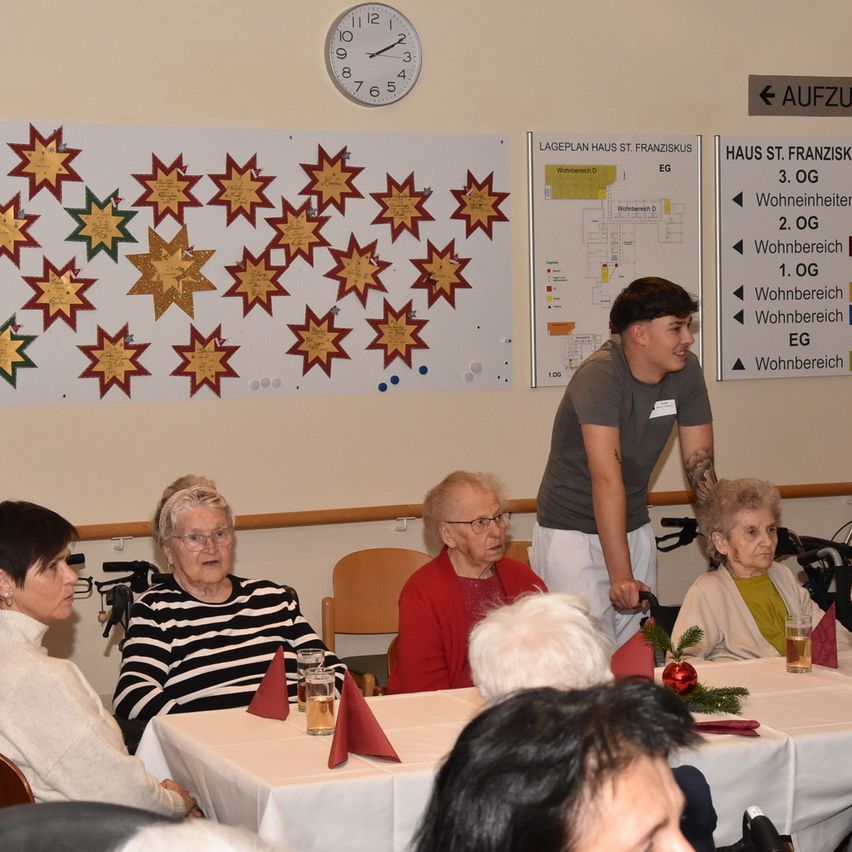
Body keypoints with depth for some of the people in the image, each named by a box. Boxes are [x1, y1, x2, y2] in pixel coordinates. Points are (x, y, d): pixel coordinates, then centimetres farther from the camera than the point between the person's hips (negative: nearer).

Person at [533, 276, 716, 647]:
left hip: (634, 530, 6)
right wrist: (621, 575, -35)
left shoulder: (686, 371, -4)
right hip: (572, 534, -6)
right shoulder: (600, 376, -23)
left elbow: (700, 464, 1)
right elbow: (606, 478, -30)